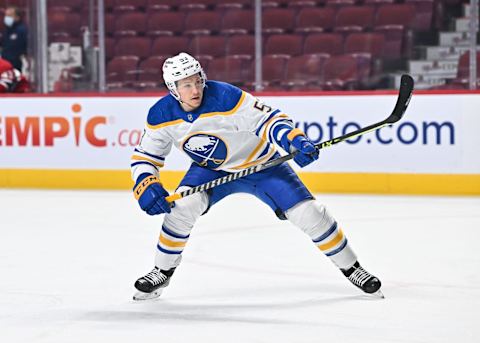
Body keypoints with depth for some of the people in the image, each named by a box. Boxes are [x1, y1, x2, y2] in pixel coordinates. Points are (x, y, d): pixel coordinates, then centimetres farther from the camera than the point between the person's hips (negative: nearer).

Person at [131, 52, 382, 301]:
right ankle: (162, 272, -5)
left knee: (308, 212, -11)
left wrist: (294, 140, -45)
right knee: (184, 205, -24)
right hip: (211, 169, 3)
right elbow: (144, 157, -7)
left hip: (260, 163, -2)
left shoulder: (226, 97, -31)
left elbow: (269, 118, -28)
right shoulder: (161, 116, -18)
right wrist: (146, 188, -25)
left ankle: (351, 268, 8)